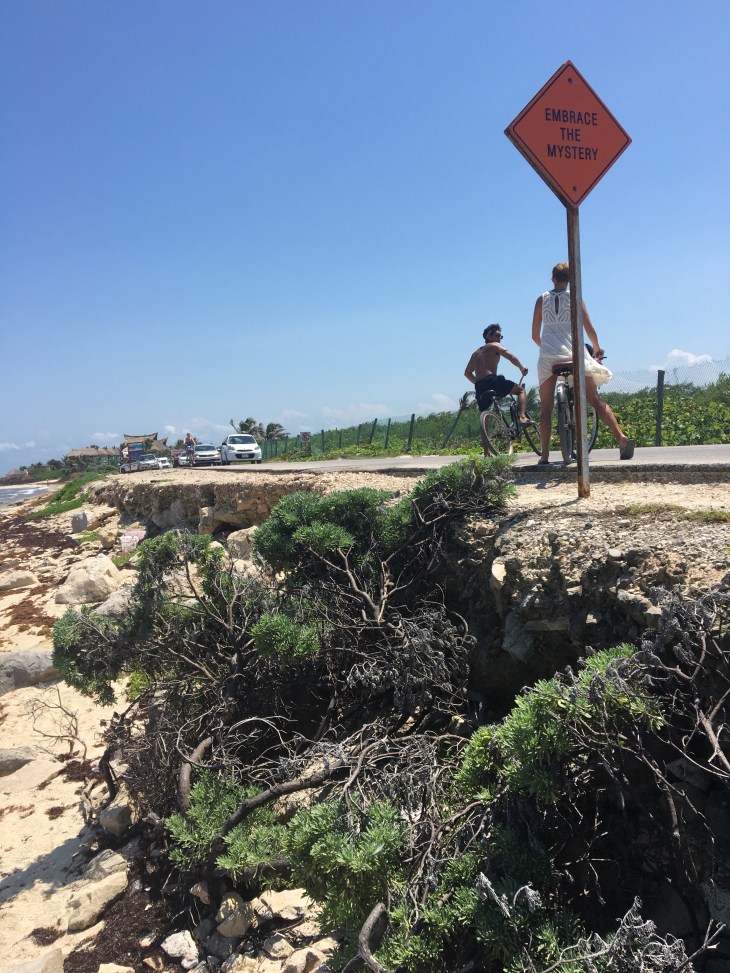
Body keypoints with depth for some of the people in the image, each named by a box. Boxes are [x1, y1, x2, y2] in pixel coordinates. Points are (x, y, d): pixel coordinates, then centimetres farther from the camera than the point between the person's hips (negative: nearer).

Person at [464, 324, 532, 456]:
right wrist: (522, 368, 5)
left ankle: (486, 452, 11)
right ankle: (522, 417, -18)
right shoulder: (494, 346, 8)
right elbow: (511, 357, -8)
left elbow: (467, 372, 29)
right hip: (492, 380, -7)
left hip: (479, 387, 7)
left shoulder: (477, 352, 30)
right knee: (520, 390, 7)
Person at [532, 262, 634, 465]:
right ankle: (621, 438, -6)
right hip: (573, 353, 0)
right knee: (596, 400, 3)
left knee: (546, 408, 5)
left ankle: (544, 456, 1)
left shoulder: (542, 299, 9)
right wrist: (597, 349, 21)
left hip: (548, 356, 1)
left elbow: (535, 335, 9)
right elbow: (590, 330, 3)